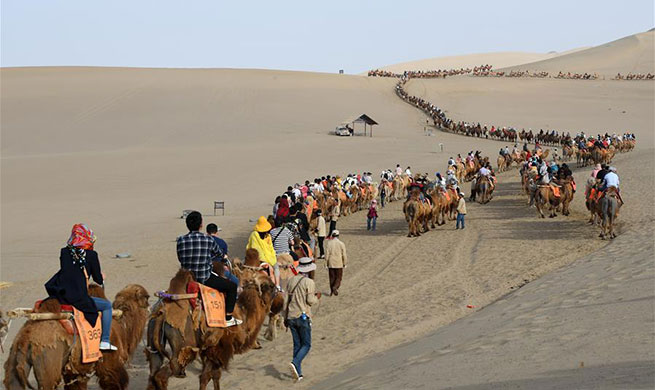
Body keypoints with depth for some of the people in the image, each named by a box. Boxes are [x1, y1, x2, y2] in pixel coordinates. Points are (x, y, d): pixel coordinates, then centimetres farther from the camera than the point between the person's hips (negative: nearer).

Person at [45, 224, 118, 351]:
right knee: (107, 305, 14)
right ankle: (105, 341, 11)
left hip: (59, 297, 5)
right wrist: (102, 278, 28)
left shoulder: (64, 252, 8)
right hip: (78, 299, -5)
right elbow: (98, 280, 4)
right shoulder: (91, 255, -4)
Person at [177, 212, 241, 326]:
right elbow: (218, 252, 8)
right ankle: (228, 318, 9)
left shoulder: (181, 240, -5)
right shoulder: (208, 240, -11)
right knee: (232, 286, 11)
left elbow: (180, 259, 8)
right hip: (204, 278, -5)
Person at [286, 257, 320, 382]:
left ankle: (298, 373, 10)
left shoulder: (292, 280, 6)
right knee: (306, 345, 3)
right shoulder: (309, 282, -12)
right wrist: (317, 297, 7)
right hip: (303, 316, -6)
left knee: (297, 344, 12)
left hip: (291, 316, 6)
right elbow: (310, 301, -15)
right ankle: (295, 363, -20)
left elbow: (289, 299, 11)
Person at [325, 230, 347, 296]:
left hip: (331, 264, 2)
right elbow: (344, 255, -5)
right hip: (339, 264, -2)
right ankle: (335, 287, -16)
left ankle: (331, 291, 16)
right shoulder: (341, 244, -9)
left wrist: (326, 263, 6)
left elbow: (327, 254, -3)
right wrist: (344, 263, 7)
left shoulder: (328, 243, -5)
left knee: (332, 277, 13)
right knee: (338, 277, 7)